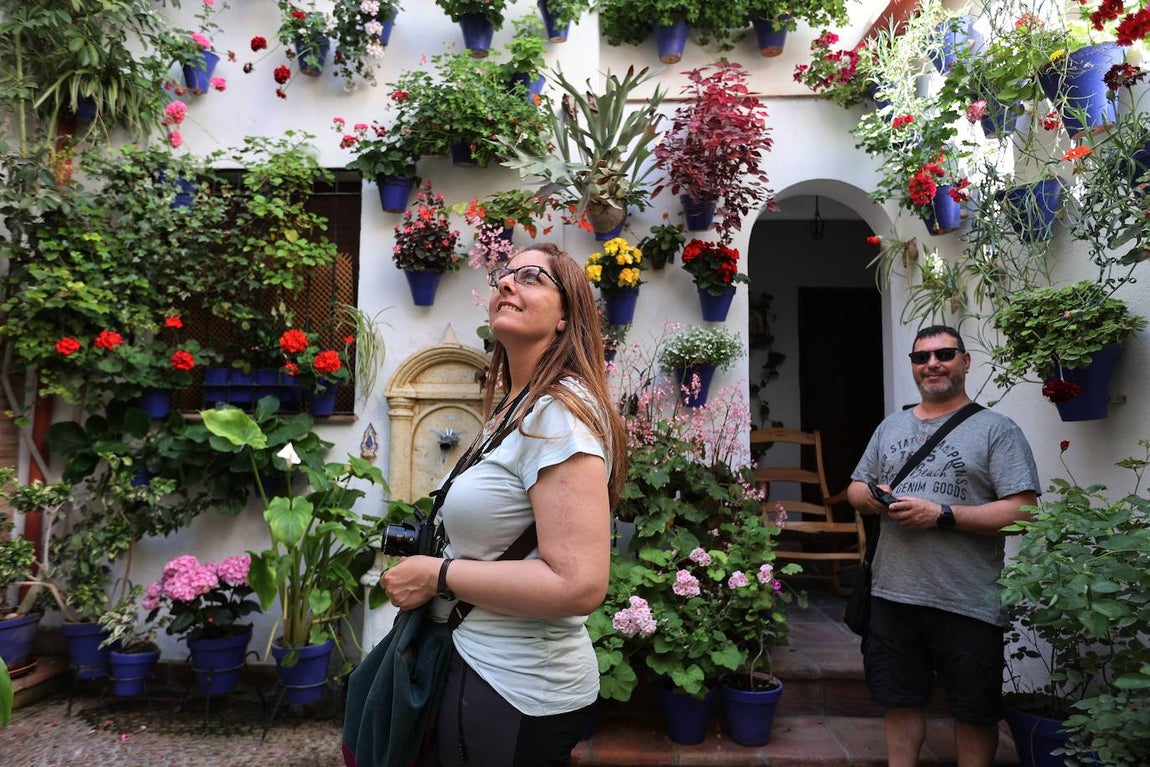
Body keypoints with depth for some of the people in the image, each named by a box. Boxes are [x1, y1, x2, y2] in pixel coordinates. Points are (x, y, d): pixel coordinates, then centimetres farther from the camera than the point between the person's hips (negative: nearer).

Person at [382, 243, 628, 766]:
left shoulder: (559, 412, -21)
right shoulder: (512, 409, 9)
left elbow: (578, 584, -29)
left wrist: (439, 575, -20)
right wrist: (429, 544, 6)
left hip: (516, 689, -9)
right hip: (484, 662, 9)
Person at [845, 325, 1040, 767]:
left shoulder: (996, 429, -6)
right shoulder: (890, 427, 12)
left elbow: (1023, 511, -14)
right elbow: (855, 488, 17)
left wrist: (941, 514, -20)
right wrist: (869, 496, -6)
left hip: (967, 603, -4)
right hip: (893, 595, 5)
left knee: (974, 711, 13)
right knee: (899, 700, 17)